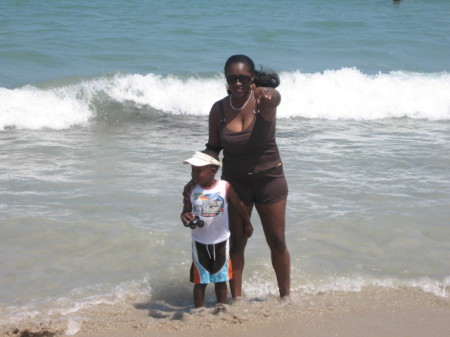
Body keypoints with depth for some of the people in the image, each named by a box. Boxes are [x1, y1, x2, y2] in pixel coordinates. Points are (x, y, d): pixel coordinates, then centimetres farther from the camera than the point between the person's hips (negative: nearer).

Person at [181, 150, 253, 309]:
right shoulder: (191, 189, -8)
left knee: (220, 278, 13)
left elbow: (239, 205, 1)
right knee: (200, 280, 8)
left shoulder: (225, 187, -13)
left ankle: (221, 308, 23)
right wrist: (185, 217, -27)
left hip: (221, 241, -1)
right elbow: (185, 211, -3)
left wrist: (247, 224, 13)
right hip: (199, 242, 1)